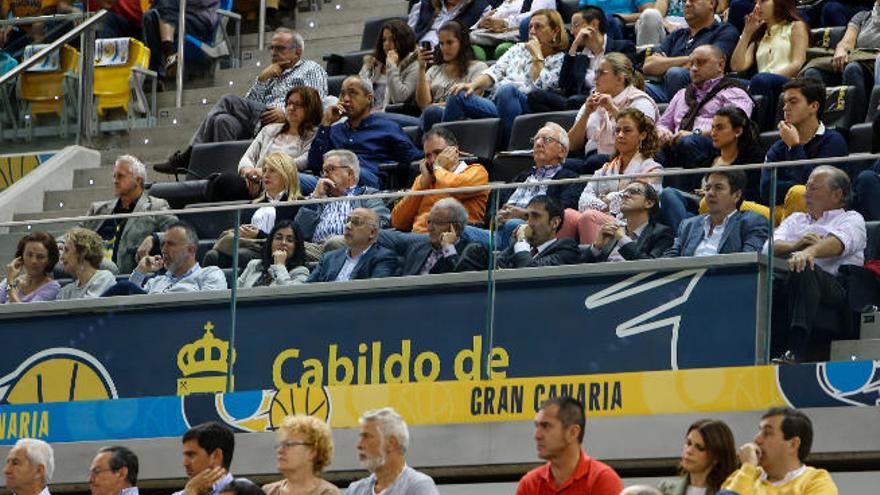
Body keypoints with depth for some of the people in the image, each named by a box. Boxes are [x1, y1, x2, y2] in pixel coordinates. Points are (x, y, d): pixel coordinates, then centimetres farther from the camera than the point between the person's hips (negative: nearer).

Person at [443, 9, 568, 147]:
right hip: (495, 103, 5)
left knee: (507, 89, -38)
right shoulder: (519, 49, 27)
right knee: (458, 96, -23)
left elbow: (540, 86, -6)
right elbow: (496, 72, 13)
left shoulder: (559, 61, 11)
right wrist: (474, 85, -5)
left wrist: (537, 56, -1)